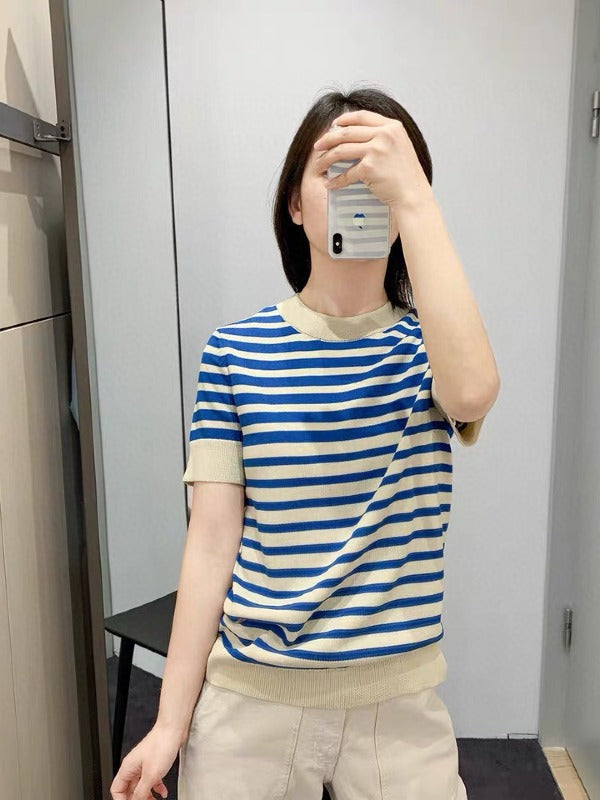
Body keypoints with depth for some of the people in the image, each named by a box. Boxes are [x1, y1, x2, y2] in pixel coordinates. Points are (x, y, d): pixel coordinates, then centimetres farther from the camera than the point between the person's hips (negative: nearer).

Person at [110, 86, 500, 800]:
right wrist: (171, 721, -3)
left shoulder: (426, 342, -3)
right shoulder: (234, 352, -5)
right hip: (248, 699, 0)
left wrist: (410, 194, -27)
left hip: (399, 704, 1)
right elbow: (212, 542, -5)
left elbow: (473, 393, -28)